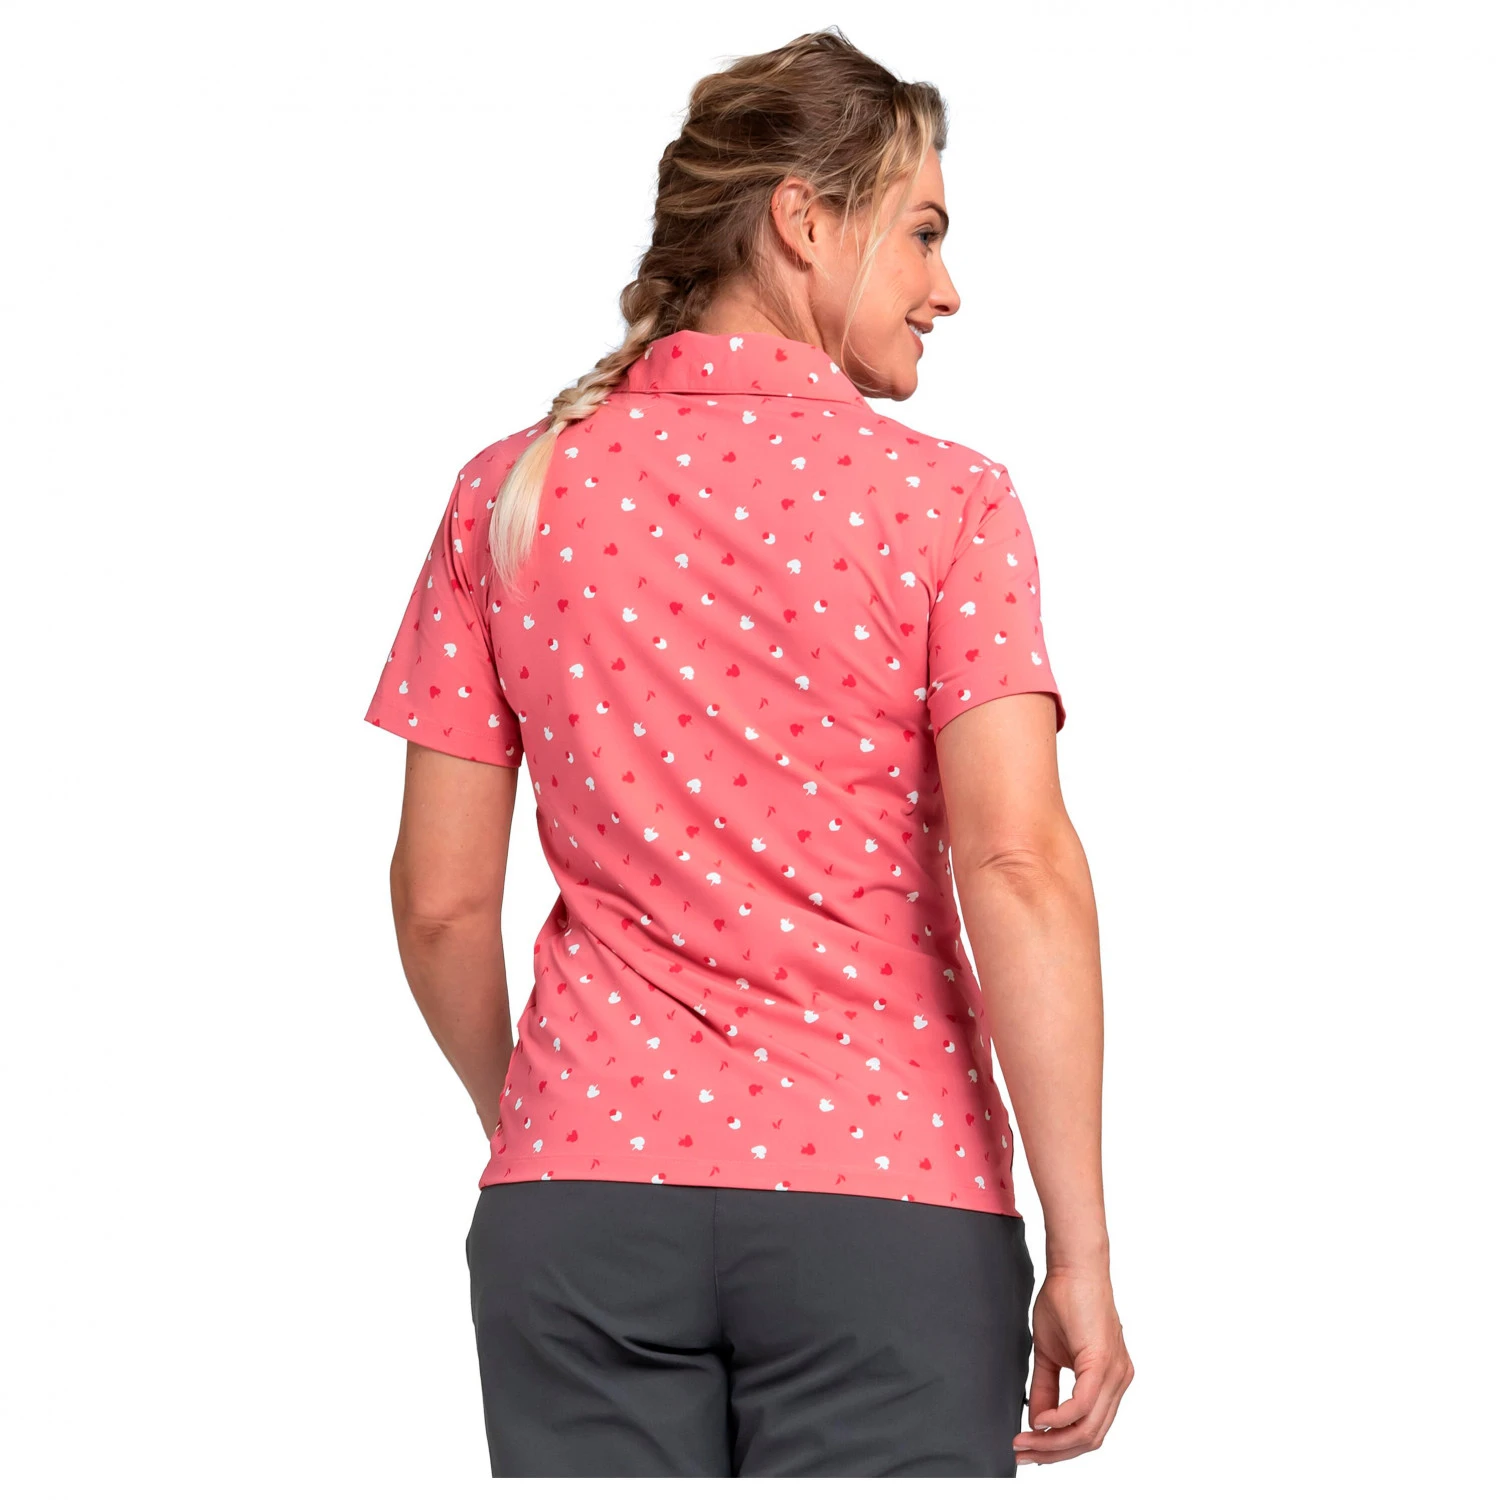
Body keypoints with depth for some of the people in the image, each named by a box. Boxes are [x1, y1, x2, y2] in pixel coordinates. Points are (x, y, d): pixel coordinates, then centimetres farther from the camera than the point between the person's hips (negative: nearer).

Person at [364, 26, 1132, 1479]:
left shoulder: (512, 491, 6)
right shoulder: (944, 502, -3)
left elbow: (440, 902, 6)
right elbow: (1020, 868, -12)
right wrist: (1081, 1253, -10)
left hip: (582, 1196, 3)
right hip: (886, 1196, -3)